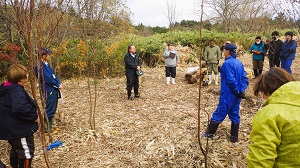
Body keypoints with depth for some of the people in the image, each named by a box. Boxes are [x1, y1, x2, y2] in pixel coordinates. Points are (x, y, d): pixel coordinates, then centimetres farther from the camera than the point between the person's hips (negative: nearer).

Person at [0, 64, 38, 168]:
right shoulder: (17, 91, -25)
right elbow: (20, 108, -40)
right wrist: (33, 116, -25)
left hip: (11, 128, 10)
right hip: (21, 129, -10)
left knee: (15, 150, 27)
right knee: (27, 152, 6)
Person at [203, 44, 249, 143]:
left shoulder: (227, 63, -17)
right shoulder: (239, 63, 9)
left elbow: (231, 80, -22)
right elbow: (244, 78, 6)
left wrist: (237, 91, -11)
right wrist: (242, 90, -1)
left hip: (228, 94, -7)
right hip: (237, 95, 7)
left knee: (219, 113, 4)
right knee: (234, 114, 13)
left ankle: (210, 133, 18)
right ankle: (234, 137, 20)